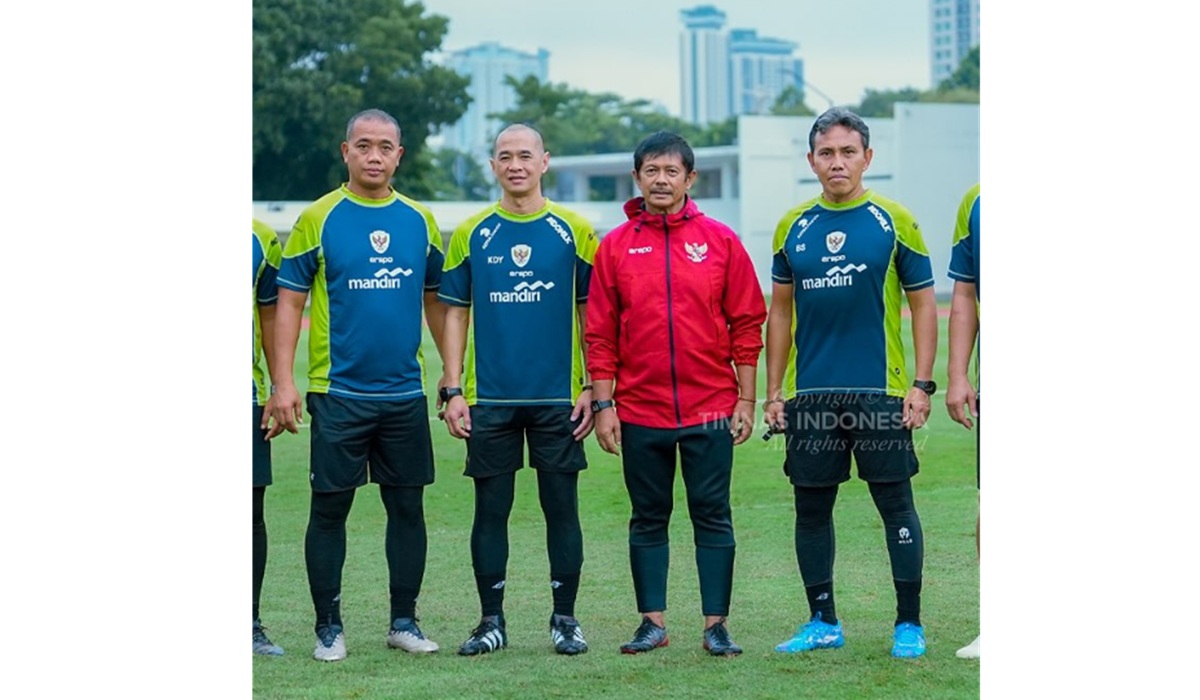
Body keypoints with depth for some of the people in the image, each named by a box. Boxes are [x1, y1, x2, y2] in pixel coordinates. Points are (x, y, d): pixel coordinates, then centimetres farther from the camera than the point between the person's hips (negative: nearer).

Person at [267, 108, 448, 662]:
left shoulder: (418, 221, 7)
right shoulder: (318, 219, -3)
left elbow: (436, 298, 16)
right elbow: (288, 302, -3)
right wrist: (283, 383, -10)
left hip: (405, 392, 3)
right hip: (339, 392, -3)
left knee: (408, 508, 7)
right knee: (330, 510, 2)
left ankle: (404, 621, 18)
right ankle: (329, 627, 11)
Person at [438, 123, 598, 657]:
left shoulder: (574, 231, 3)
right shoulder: (471, 235, 6)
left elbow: (593, 313, 5)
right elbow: (455, 314, 8)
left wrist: (593, 388, -2)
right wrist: (453, 390, 0)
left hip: (558, 397, -1)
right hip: (489, 398, 1)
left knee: (562, 508, 3)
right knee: (491, 509, 4)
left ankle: (565, 619, 12)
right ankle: (491, 621, 12)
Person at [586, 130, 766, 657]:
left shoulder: (720, 241, 2)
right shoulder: (615, 246, 4)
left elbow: (746, 325, 3)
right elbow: (601, 332, 4)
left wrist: (746, 400, -1)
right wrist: (602, 404, -2)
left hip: (710, 410, -1)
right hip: (640, 411, 1)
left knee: (712, 516, 2)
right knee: (648, 519, 7)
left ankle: (716, 623, 7)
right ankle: (653, 621, 14)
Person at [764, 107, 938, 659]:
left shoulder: (893, 222, 0)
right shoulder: (793, 227, 9)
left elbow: (923, 303, 1)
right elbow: (780, 311, 14)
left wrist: (922, 384, -6)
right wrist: (774, 391, 9)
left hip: (880, 391, -3)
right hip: (810, 394, 3)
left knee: (896, 504, -1)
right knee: (811, 509, 7)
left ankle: (909, 624, 7)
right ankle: (823, 623, 19)